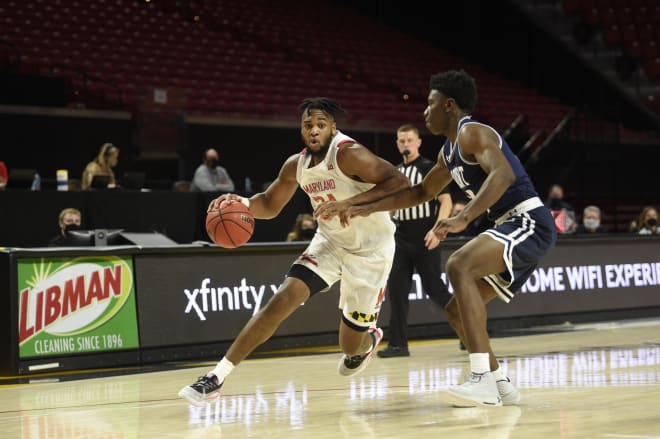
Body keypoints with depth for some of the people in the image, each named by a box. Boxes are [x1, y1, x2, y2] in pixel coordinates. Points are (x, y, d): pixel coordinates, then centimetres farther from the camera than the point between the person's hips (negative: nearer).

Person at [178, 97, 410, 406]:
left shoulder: (348, 154, -24)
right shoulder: (296, 166, -4)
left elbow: (400, 183, -31)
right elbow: (270, 204, 11)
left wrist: (354, 203, -40)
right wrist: (241, 204, -11)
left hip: (370, 249, -5)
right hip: (330, 241, 5)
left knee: (351, 346, 3)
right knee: (282, 301, -15)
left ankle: (369, 339, 44)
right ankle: (217, 376, -13)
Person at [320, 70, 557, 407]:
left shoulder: (472, 133, -11)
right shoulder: (449, 151, 20)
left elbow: (503, 174, -29)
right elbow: (422, 192, 34)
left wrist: (463, 219, -39)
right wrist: (365, 208, 30)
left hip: (530, 223, -10)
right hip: (516, 228, 10)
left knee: (459, 265, -31)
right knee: (456, 310, 11)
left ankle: (483, 379, -36)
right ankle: (499, 385, 17)